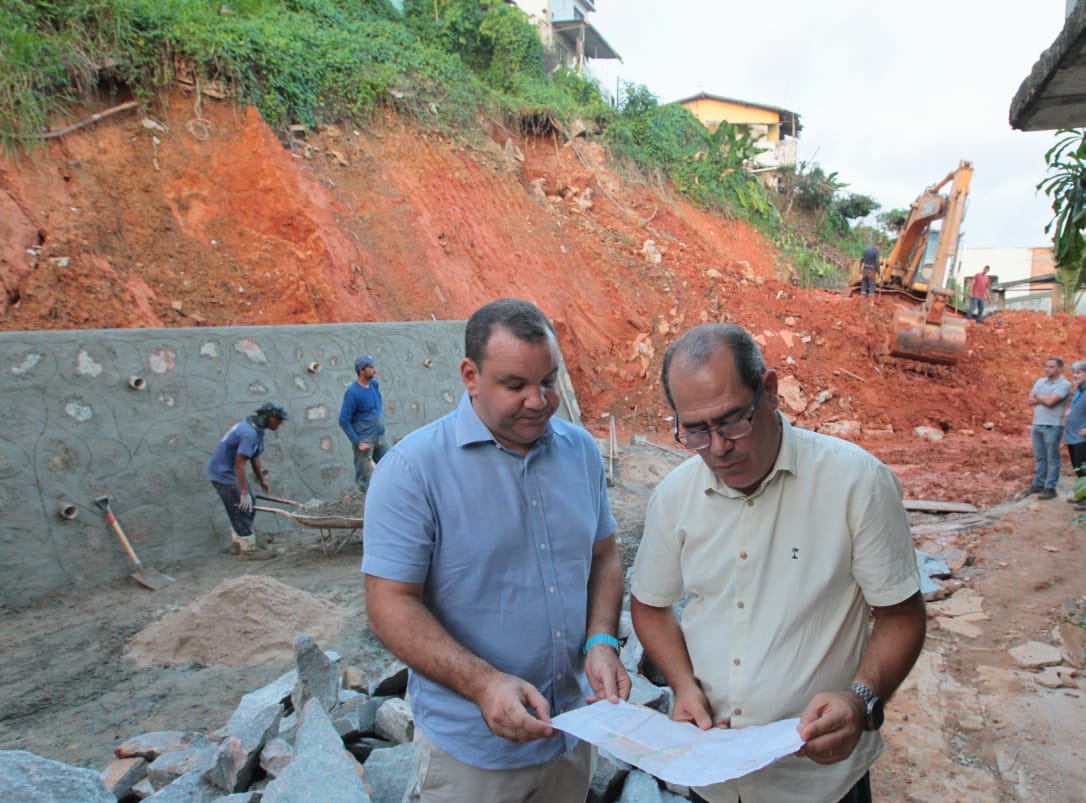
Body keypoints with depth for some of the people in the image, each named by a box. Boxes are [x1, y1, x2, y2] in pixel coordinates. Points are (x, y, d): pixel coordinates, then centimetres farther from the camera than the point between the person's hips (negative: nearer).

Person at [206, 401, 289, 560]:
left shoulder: (256, 429, 4)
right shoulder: (249, 433, -27)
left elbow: (254, 457, 14)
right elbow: (240, 463, -29)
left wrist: (261, 479, 19)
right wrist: (244, 492, -27)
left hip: (230, 471, 10)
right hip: (223, 473, -10)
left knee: (248, 506, 15)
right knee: (241, 508, -8)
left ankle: (238, 543, 26)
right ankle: (248, 549, 0)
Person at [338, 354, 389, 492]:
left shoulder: (374, 384, 2)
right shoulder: (353, 392, -18)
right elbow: (343, 421, -16)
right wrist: (358, 442, -16)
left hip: (380, 438, 7)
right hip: (365, 442, -7)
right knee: (366, 482, 3)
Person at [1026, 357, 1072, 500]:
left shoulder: (1064, 384, -8)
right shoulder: (1040, 382, 12)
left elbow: (1050, 401, -19)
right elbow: (1031, 401, 3)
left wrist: (1037, 396, -2)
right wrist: (1045, 399, -11)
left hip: (1052, 427, -6)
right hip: (1037, 425, 6)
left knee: (1052, 458, 0)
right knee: (1040, 457, 13)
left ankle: (1050, 488, 4)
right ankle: (1038, 484, 20)